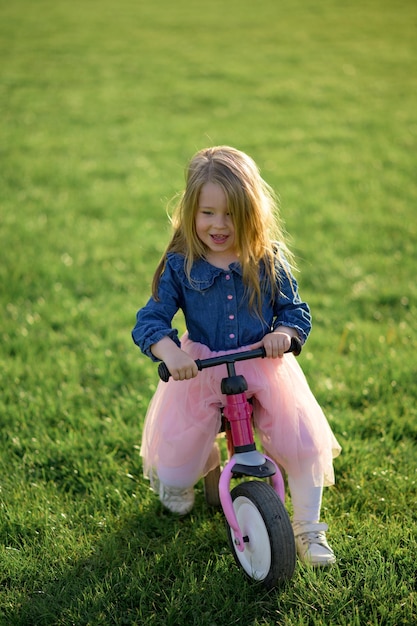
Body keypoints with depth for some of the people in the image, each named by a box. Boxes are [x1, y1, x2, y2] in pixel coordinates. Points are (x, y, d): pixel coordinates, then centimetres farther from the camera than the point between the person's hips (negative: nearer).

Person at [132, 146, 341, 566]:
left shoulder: (269, 262, -4)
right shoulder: (179, 266, -7)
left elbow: (295, 310, 2)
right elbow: (150, 320, -11)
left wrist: (283, 333, -22)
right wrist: (168, 351, -32)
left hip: (264, 367, 0)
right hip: (199, 370, 0)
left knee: (304, 438, -12)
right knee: (177, 453, -2)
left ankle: (308, 528, 8)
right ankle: (178, 476, 39)